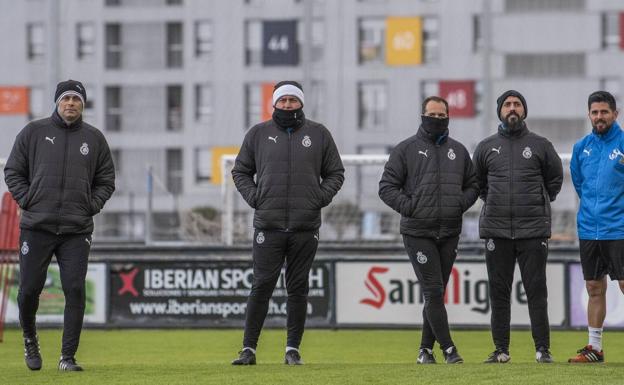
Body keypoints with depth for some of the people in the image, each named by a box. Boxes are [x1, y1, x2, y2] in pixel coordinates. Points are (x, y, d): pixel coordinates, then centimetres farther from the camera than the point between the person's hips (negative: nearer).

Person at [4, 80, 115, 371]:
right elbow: (12, 171, 8)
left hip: (77, 230, 1)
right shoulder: (33, 132, 6)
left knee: (75, 291, -7)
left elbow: (106, 180, 16)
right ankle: (30, 338, 29)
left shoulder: (94, 138, 10)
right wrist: (27, 201, -3)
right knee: (29, 289, 1)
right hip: (36, 227, -1)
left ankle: (68, 356, -1)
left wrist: (91, 205, 1)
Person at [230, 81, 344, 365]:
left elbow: (335, 174, 15)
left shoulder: (319, 134, 9)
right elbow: (240, 171, 14)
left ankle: (293, 349, 10)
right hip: (268, 226, -1)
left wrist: (320, 198, -1)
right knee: (261, 286, -4)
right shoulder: (258, 134, 8)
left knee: (298, 288, 4)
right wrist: (254, 197, -1)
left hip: (306, 226, 1)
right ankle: (248, 349, -1)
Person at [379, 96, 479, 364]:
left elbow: (472, 185, 21)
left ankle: (426, 349, 14)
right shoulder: (406, 149, 1)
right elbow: (387, 186, 0)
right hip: (418, 233, -4)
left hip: (449, 233, 4)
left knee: (437, 293, 7)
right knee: (433, 291, -10)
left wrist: (461, 204, 2)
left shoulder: (458, 151, 13)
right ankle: (448, 348, -9)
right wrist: (410, 207, -11)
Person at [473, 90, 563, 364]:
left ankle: (542, 348, 0)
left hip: (533, 229, -2)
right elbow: (476, 182, 23)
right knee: (499, 292, 4)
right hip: (496, 229, 2)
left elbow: (555, 178, 16)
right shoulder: (486, 147, 10)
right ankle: (501, 349, 9)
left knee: (536, 290, -3)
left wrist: (540, 203, 10)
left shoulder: (540, 145, 5)